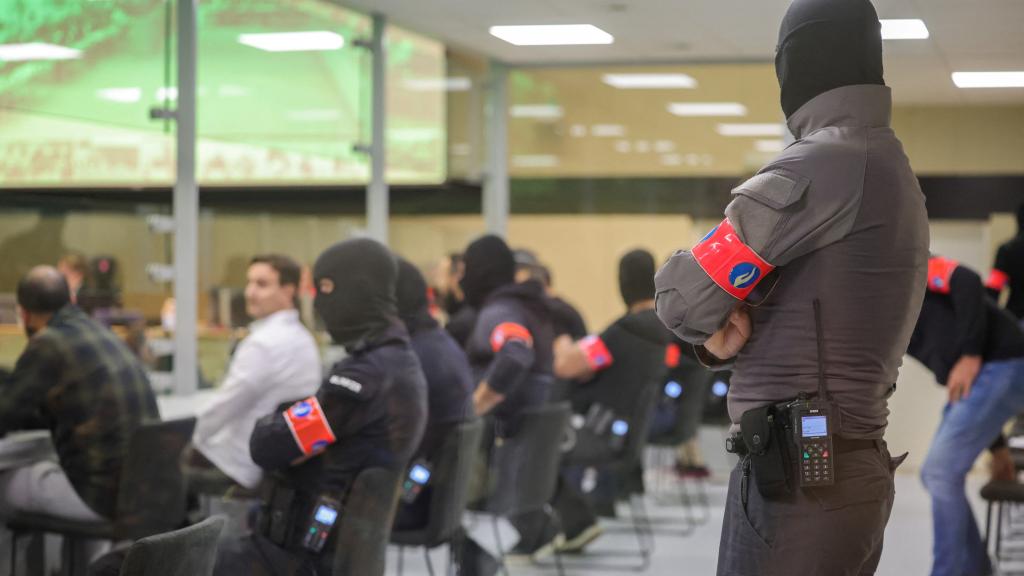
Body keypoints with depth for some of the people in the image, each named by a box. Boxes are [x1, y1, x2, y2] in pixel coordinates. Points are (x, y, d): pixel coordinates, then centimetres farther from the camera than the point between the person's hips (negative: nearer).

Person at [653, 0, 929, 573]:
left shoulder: (825, 161, -15)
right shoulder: (895, 172, 15)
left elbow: (683, 296, -15)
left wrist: (717, 328, 7)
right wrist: (733, 333, 0)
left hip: (796, 477, -9)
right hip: (857, 470, 9)